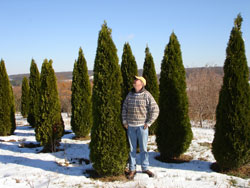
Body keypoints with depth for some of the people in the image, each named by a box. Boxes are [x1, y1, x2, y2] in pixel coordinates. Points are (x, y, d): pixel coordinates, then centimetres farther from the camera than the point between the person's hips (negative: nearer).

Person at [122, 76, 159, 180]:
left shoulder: (147, 95, -7)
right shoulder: (130, 94, 6)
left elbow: (155, 110, -7)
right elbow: (124, 108, 14)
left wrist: (148, 123, -8)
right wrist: (124, 121, 6)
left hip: (142, 126, -3)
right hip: (130, 126, 3)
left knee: (143, 148, 4)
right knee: (132, 148, 6)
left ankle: (145, 168, 19)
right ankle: (132, 169, 15)